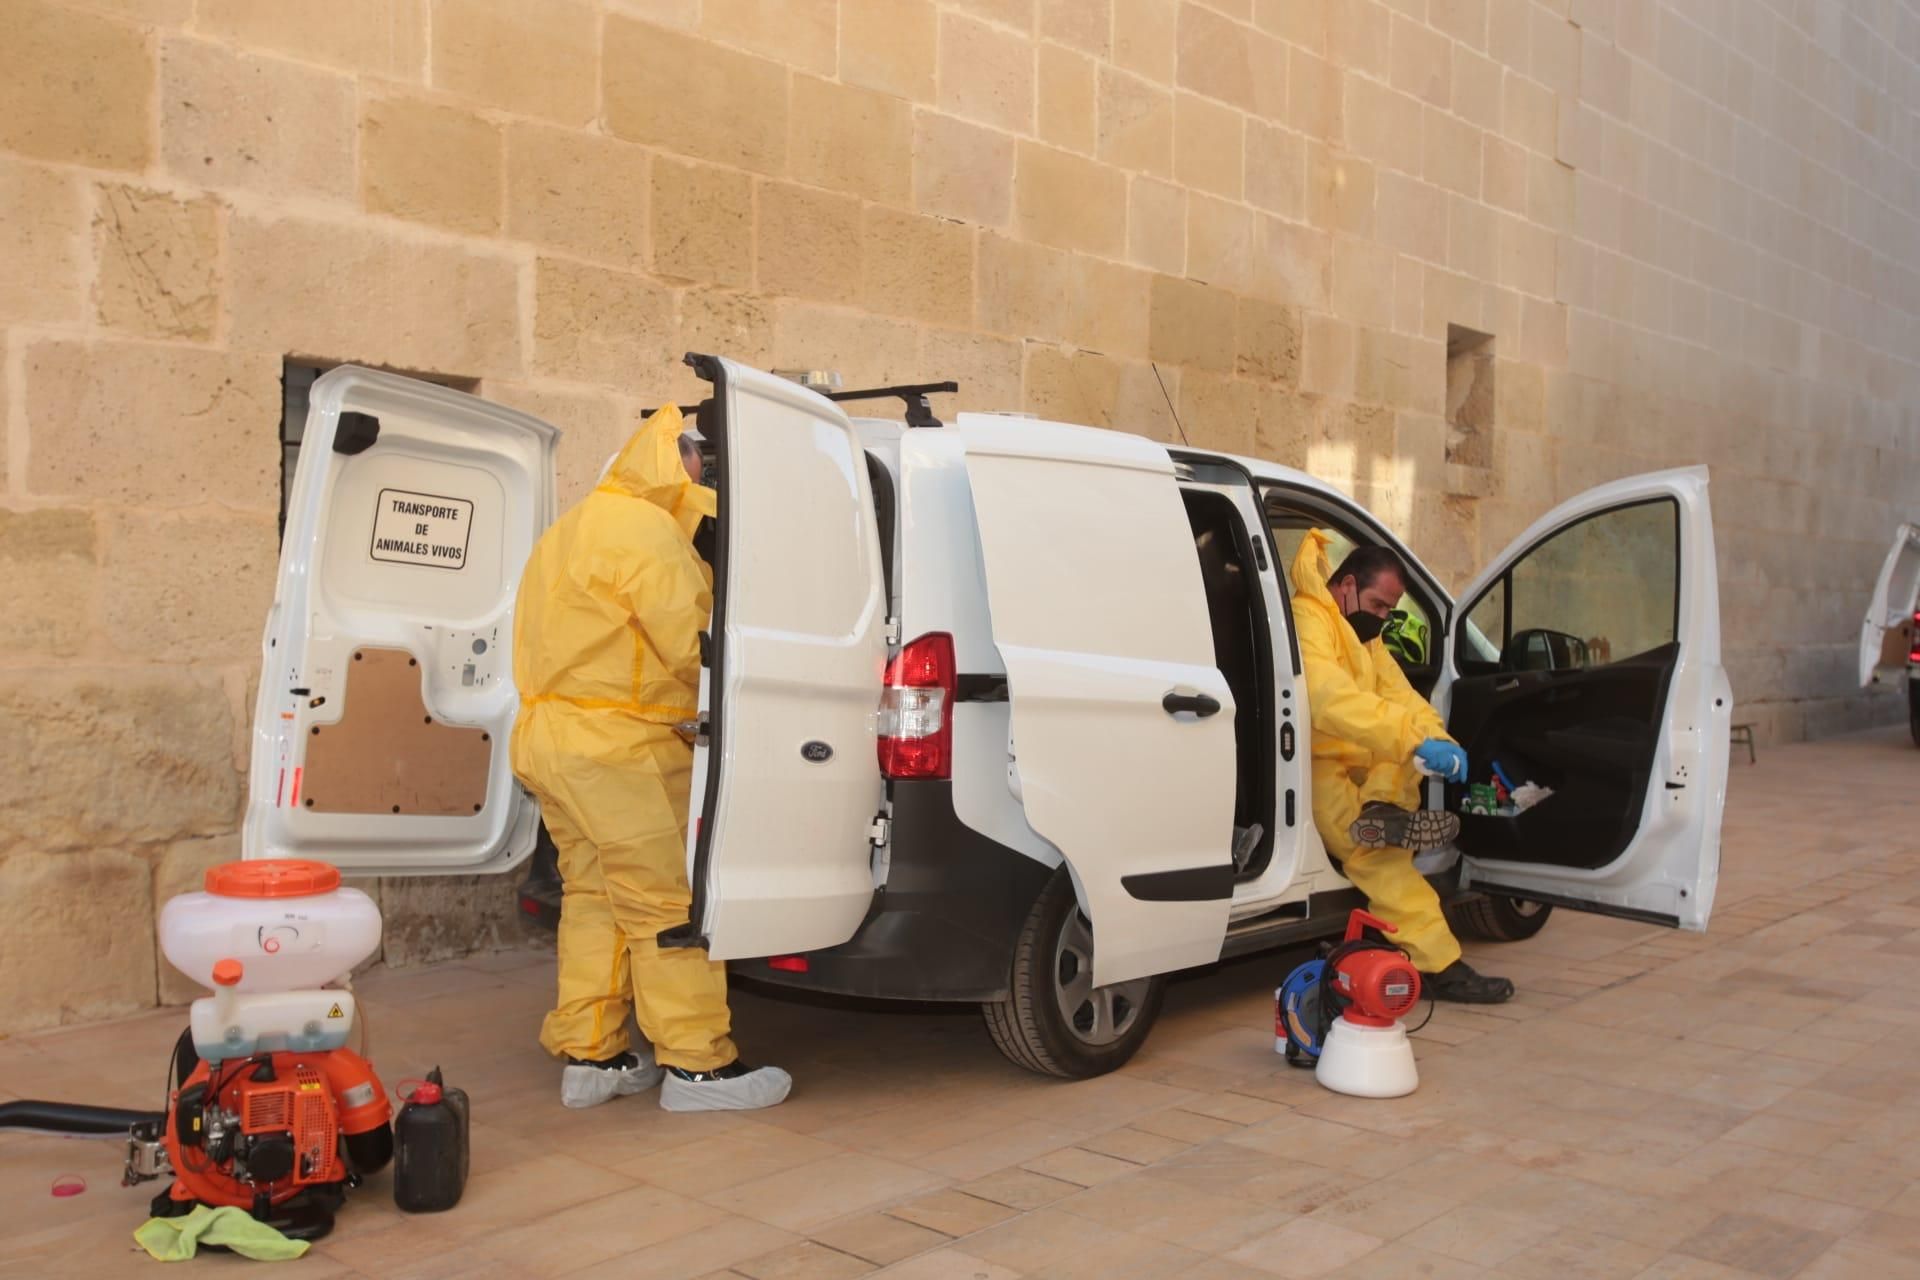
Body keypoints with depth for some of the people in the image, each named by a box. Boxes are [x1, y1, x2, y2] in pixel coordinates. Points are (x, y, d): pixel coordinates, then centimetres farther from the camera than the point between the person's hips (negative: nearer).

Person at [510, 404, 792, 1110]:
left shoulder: (573, 528, 22)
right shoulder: (644, 528, -12)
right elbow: (692, 643, -14)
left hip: (549, 733, 10)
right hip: (616, 745, -10)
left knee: (593, 894, 14)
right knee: (668, 901, -4)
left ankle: (589, 1056, 19)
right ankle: (698, 1065, 1)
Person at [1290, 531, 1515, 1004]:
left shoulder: (1364, 635, 17)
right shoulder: (1308, 620, -16)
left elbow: (1402, 698, 8)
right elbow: (1330, 700, -31)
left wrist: (1437, 740, -13)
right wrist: (1415, 741, -37)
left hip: (1355, 761, 10)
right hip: (1312, 767, -10)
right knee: (1378, 852, -25)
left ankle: (1383, 811, -23)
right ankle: (1438, 963, -26)